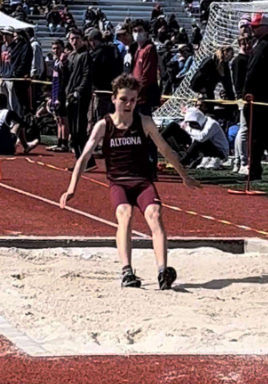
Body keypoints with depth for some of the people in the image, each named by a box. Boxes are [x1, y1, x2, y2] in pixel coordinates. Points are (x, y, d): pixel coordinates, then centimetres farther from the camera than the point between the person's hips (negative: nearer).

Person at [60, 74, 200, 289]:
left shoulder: (144, 123, 6)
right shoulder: (104, 126, 3)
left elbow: (165, 149, 20)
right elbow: (85, 157, -2)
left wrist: (185, 176, 28)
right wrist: (72, 189, -14)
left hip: (143, 182, 1)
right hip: (118, 183, -1)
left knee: (154, 215, -28)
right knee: (125, 215, -32)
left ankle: (163, 271, -43)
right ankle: (127, 271, -41)